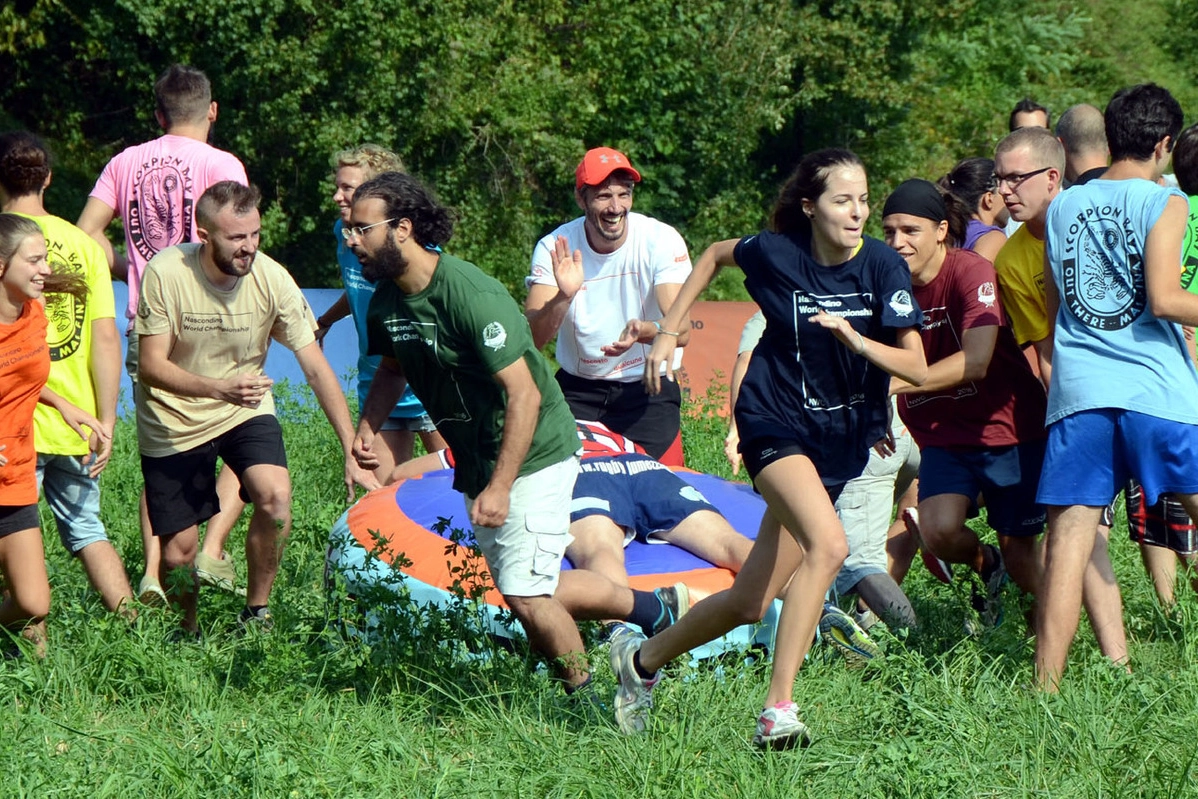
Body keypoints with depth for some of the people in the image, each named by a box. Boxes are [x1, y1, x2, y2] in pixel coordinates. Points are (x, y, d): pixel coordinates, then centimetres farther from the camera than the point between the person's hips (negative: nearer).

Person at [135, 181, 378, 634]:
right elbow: (150, 365, -20)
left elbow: (317, 370, -14)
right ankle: (187, 629, 30)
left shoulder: (272, 279, -17)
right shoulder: (166, 274, -22)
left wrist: (353, 454, -20)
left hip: (245, 411, 1)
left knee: (276, 496, -26)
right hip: (173, 421, -1)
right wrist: (219, 387, -38)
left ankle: (257, 612, -4)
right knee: (177, 555, -2)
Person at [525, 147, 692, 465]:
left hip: (648, 390, -1)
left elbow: (682, 329, -21)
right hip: (578, 388, 1)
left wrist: (643, 330, -43)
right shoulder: (555, 248, -10)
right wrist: (563, 297, -39)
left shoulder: (661, 240, -13)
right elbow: (532, 338, -20)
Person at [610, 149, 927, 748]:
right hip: (776, 424, -3)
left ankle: (643, 659, 33)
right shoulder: (777, 254, -10)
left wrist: (857, 341, -28)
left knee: (750, 603, 7)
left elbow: (917, 368, -11)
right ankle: (777, 712, -28)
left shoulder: (882, 266, -8)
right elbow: (716, 254, 13)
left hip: (840, 440, 4)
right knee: (828, 544, -31)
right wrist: (668, 333, 12)